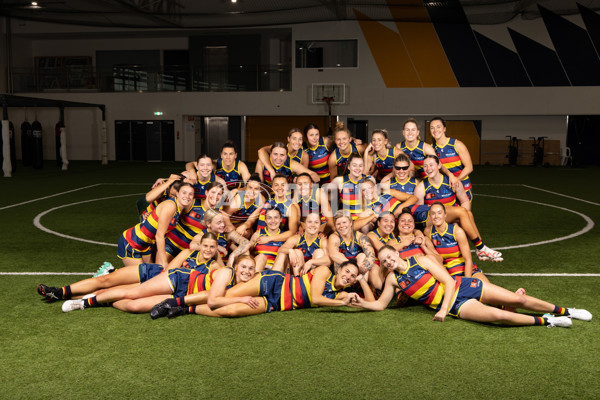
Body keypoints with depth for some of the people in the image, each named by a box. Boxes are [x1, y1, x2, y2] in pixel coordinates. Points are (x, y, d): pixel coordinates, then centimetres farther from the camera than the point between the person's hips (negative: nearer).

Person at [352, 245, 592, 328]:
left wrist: (443, 309, -18)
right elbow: (381, 304, 6)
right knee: (500, 316, -23)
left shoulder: (420, 261, -5)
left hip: (463, 286, 0)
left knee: (517, 300, -6)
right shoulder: (392, 279, 1)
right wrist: (361, 303, -11)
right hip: (456, 306, 0)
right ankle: (545, 322, -3)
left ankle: (563, 311, 16)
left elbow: (449, 281, -8)